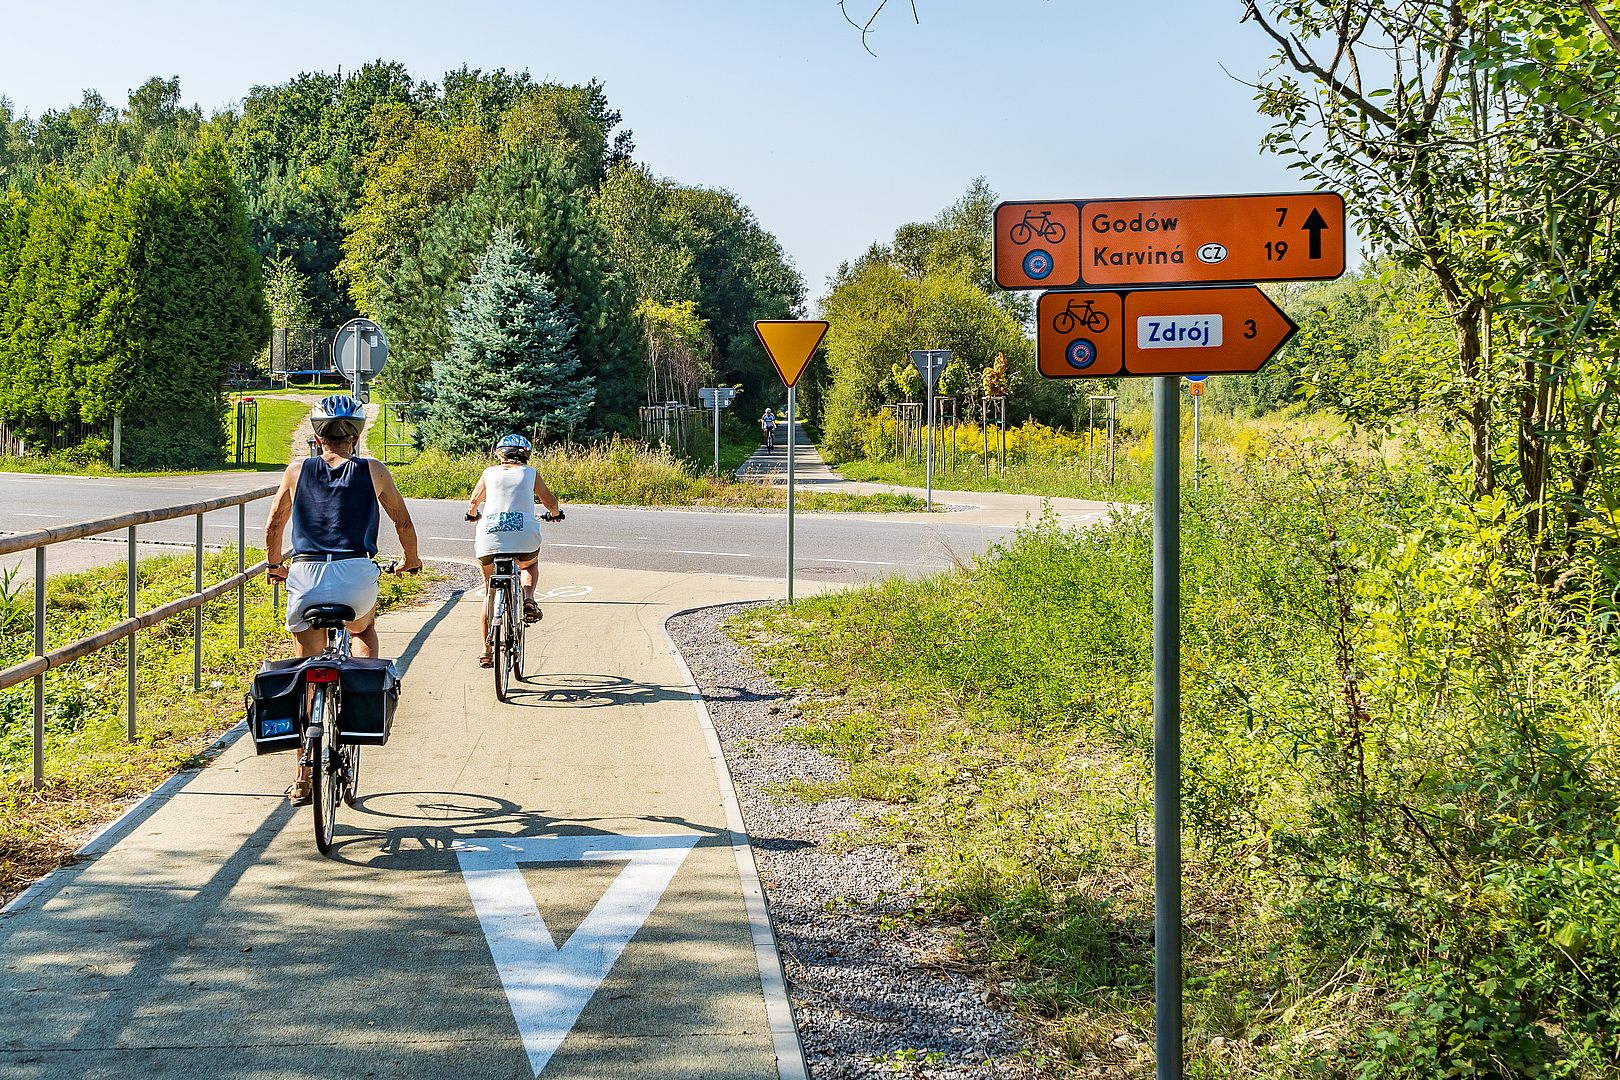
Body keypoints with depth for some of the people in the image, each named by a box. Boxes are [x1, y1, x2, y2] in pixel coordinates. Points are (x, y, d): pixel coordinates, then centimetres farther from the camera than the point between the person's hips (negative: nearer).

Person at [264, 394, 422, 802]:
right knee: (364, 630, 34)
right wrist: (411, 561, 31)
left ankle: (304, 775, 7)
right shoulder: (372, 471, 6)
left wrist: (275, 565, 36)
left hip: (306, 576, 1)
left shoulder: (297, 471, 10)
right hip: (356, 575, -1)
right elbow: (403, 521, 13)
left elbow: (273, 526, 18)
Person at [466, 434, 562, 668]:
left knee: (490, 593, 19)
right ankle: (528, 599, 5)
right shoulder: (530, 473, 13)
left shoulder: (489, 473, 15)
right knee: (529, 565, 35)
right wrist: (556, 513, 42)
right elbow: (550, 502, 19)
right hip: (524, 535, -1)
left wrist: (474, 515, 45)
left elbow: (473, 503, 22)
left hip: (489, 537, 1)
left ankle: (486, 652, 16)